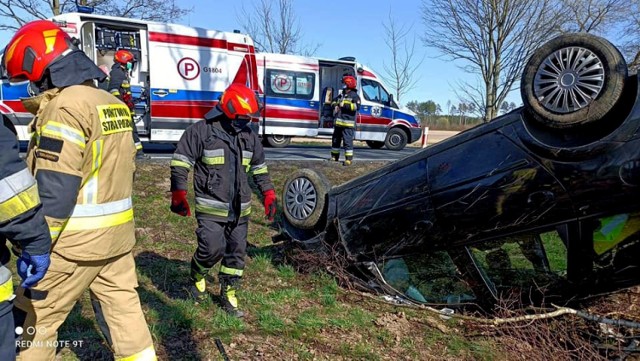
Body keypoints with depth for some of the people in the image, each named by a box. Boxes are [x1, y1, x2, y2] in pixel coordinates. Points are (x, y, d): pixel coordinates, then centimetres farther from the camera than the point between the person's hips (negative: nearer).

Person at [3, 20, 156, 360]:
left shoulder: (65, 106, -16)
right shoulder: (114, 105, 12)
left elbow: (56, 191, -20)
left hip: (76, 241, -8)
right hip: (117, 234, 8)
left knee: (34, 319, 9)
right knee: (123, 311, 15)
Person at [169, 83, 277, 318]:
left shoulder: (249, 137, 8)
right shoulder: (201, 131, -9)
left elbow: (259, 168, 18)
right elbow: (180, 163, -8)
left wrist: (268, 195, 12)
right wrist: (178, 195, -15)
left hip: (240, 210, 6)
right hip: (211, 208, -5)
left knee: (237, 253, 10)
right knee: (212, 249, -12)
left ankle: (228, 295, 28)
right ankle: (197, 277, 22)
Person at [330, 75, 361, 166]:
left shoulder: (354, 96, -6)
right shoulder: (341, 95, 17)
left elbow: (357, 106, -21)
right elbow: (334, 101, 29)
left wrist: (345, 105, -21)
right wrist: (335, 105, 6)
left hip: (348, 123, -8)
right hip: (338, 122, 8)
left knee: (348, 141, -10)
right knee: (335, 139, 15)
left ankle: (349, 159, -7)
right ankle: (334, 156, 27)